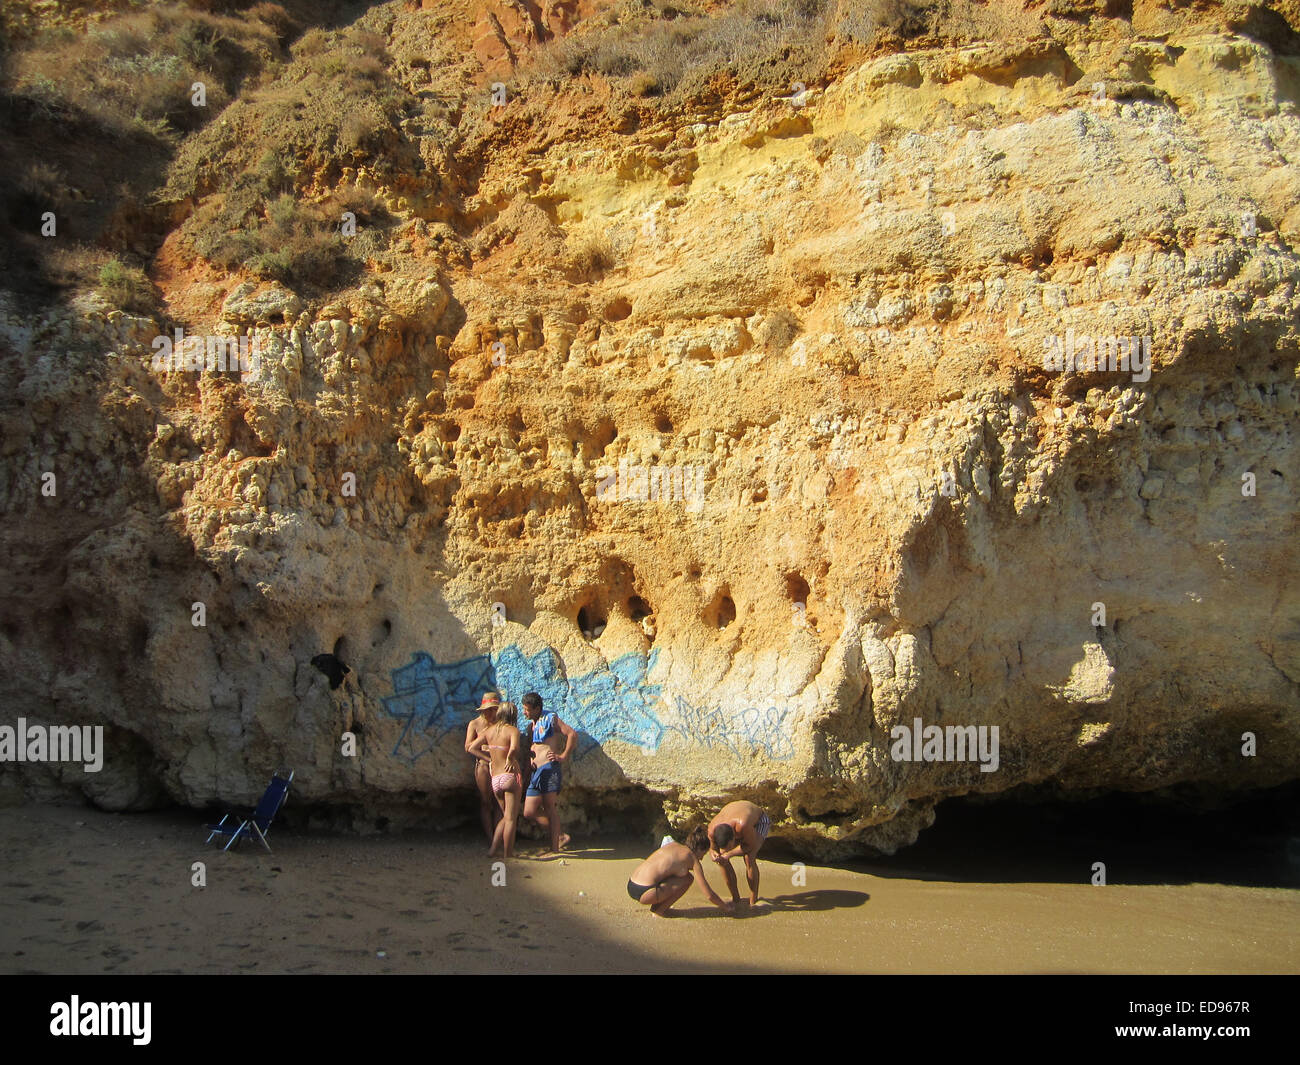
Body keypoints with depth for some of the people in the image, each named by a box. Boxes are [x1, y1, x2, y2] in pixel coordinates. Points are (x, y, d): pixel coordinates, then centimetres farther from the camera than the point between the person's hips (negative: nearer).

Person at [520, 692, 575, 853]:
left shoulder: (550, 719, 0)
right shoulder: (531, 725, 23)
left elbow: (572, 735, -9)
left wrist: (563, 756, -10)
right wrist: (530, 760, 15)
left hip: (550, 767, -8)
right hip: (536, 772, 8)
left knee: (549, 807, -10)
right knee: (529, 812, 2)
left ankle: (555, 847, -9)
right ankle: (561, 836, 12)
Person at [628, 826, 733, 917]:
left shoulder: (673, 845, 17)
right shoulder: (692, 858, -2)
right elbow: (709, 895, 0)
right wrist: (725, 907, 16)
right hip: (644, 893, -8)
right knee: (688, 878, 0)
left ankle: (656, 906, 18)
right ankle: (660, 910, 3)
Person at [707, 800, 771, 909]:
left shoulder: (743, 825, -48)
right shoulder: (712, 829, -34)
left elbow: (751, 845, -29)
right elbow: (712, 848, -14)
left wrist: (729, 854, -37)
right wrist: (713, 855, -38)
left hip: (759, 821, -5)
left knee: (749, 858, -25)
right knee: (722, 860, -11)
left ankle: (753, 900, -11)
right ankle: (735, 897, 7)